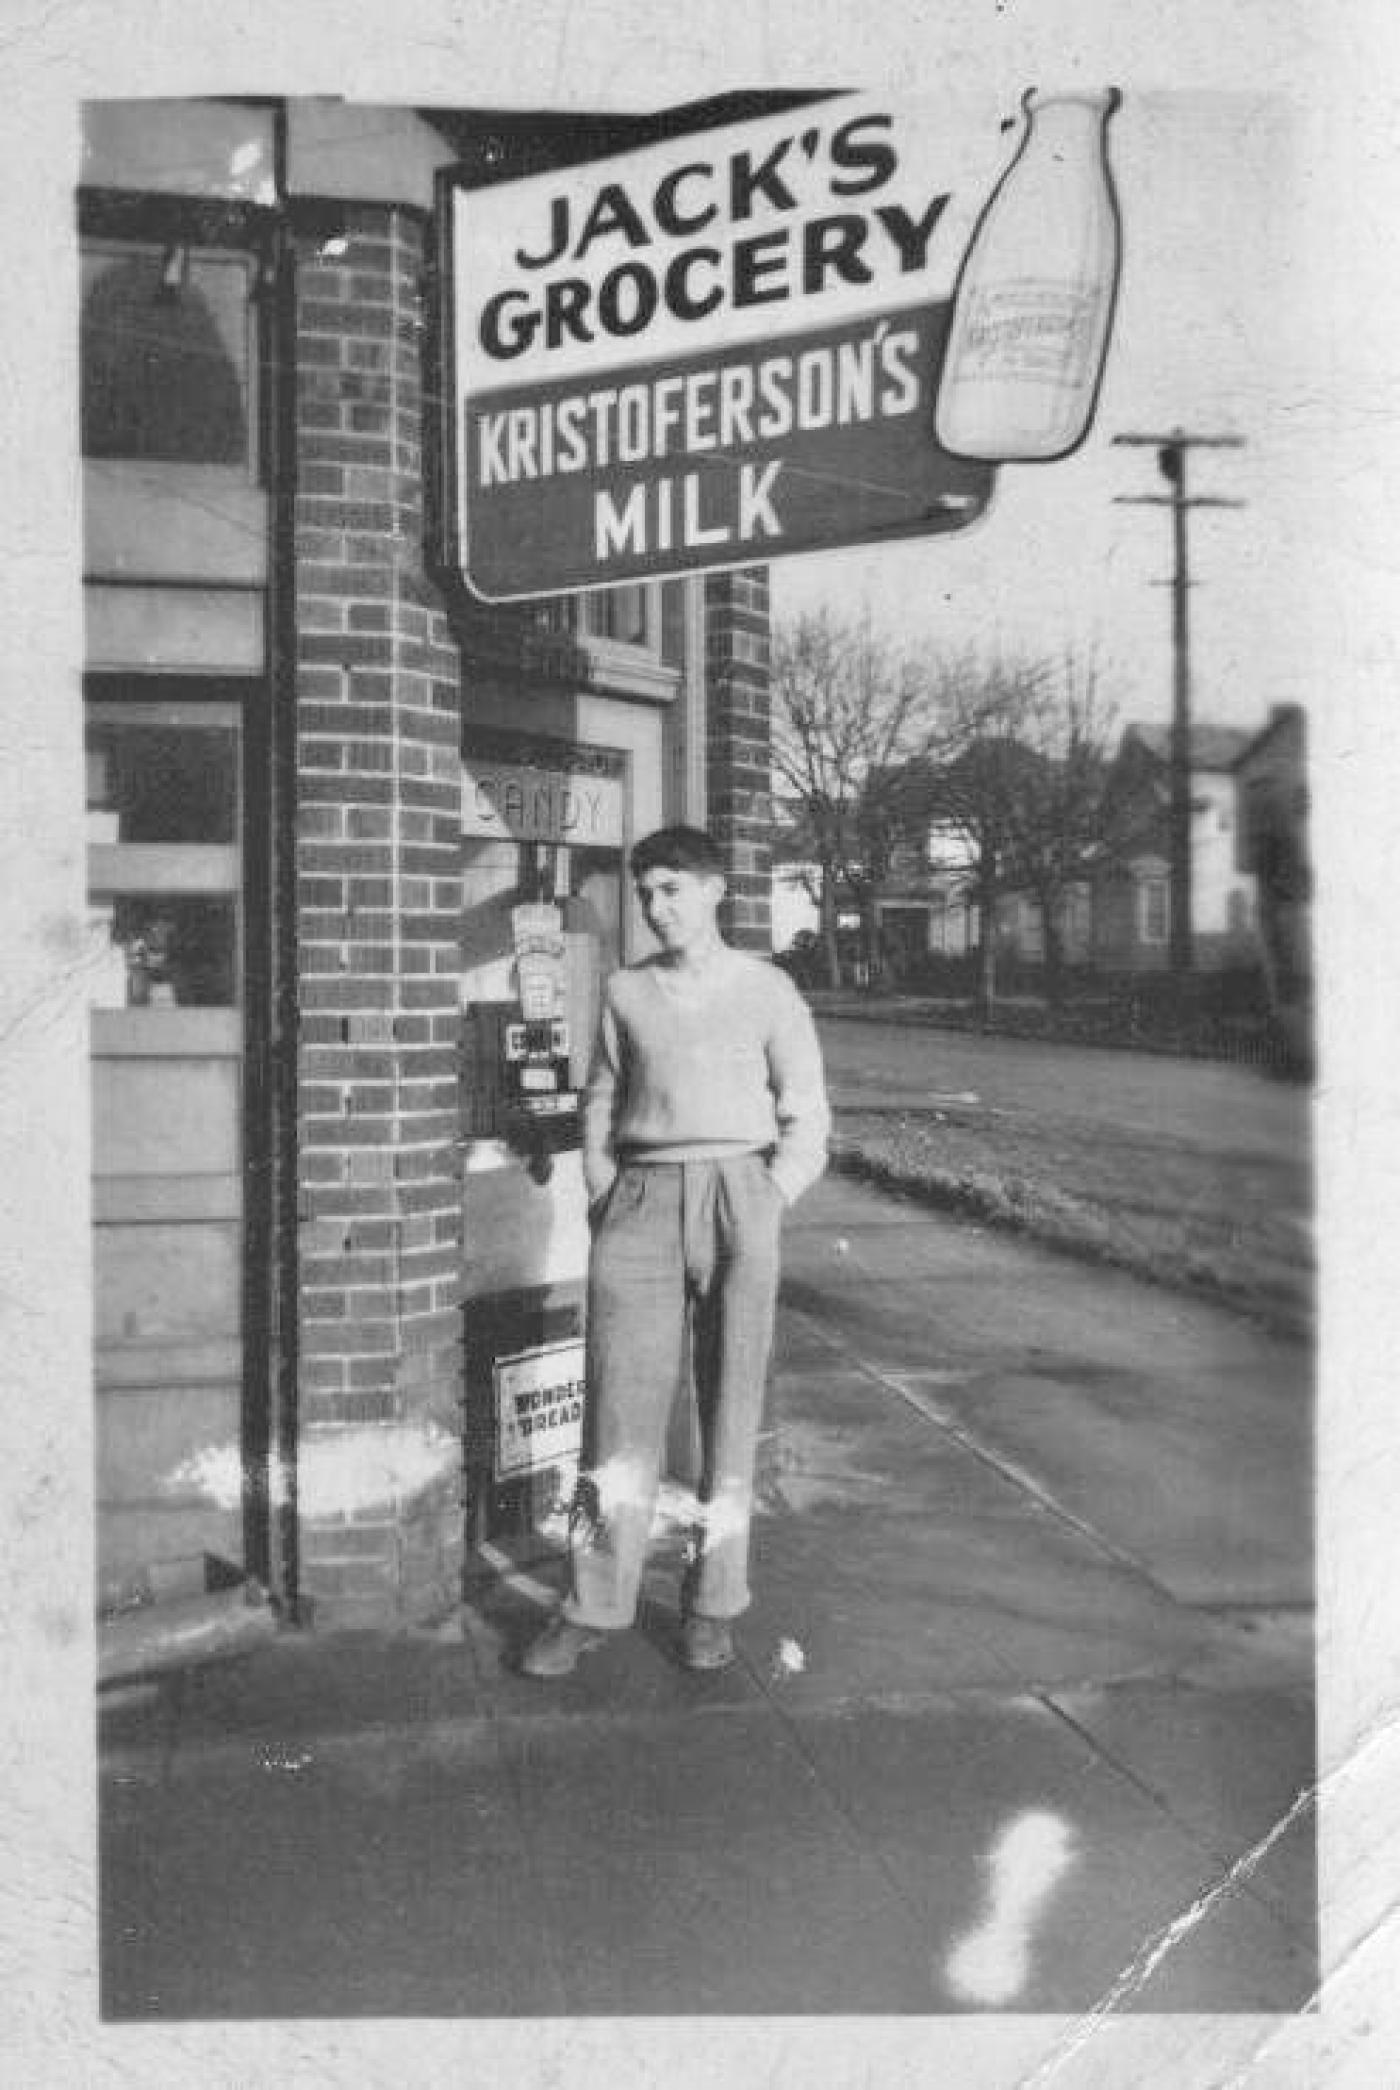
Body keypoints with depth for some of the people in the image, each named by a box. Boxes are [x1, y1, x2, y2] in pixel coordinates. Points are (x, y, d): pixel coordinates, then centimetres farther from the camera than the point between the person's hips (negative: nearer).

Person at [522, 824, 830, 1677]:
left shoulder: (767, 991, 4)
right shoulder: (626, 991, 11)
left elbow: (808, 1121, 6)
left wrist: (766, 1208, -4)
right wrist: (607, 1204, 5)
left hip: (738, 1194, -1)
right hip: (641, 1197, 2)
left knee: (731, 1409, 3)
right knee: (620, 1407, -2)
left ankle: (713, 1606, 15)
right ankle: (593, 1607, 7)